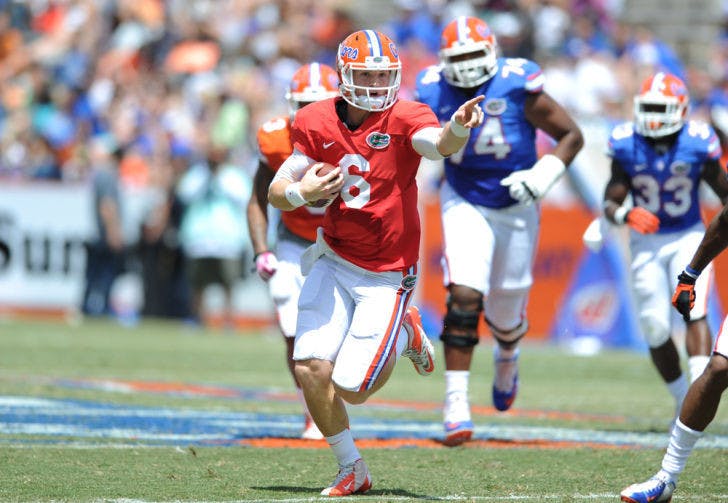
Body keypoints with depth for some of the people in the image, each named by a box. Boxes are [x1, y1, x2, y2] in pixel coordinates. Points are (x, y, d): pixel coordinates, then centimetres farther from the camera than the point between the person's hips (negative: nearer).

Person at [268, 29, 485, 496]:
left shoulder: (404, 117, -15)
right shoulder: (317, 123, -4)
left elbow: (438, 144, -38)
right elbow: (276, 191, 1)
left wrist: (457, 129, -61)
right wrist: (301, 192, -22)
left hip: (386, 276, -3)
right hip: (334, 261, 3)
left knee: (351, 388, -6)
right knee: (312, 370, -10)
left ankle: (405, 335, 26)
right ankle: (352, 469, 14)